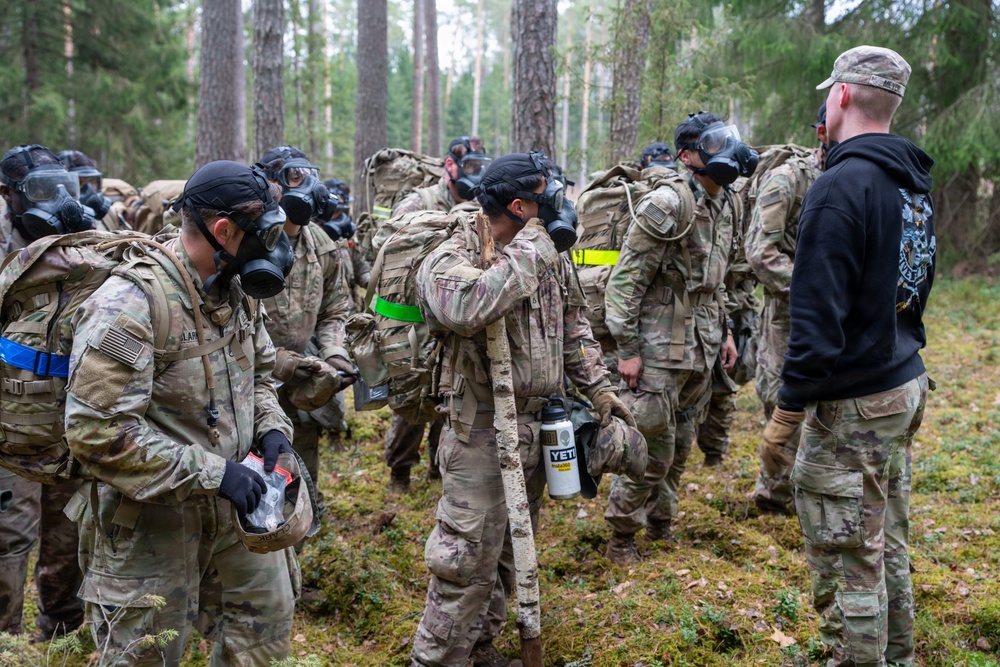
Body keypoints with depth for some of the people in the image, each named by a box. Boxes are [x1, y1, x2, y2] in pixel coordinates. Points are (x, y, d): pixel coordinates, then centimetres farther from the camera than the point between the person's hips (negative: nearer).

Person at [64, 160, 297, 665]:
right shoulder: (129, 307, -25)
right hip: (151, 521, -7)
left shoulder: (239, 291, 1)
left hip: (235, 504, 7)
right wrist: (211, 472, -27)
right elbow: (97, 432, -28)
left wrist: (271, 428, -3)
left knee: (267, 626, 19)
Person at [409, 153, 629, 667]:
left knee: (508, 550, 19)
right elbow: (470, 306, -40)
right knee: (468, 558, -4)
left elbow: (573, 328, 17)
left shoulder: (550, 256, 6)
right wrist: (531, 247, -28)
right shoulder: (451, 259, -17)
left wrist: (598, 388, 8)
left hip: (538, 426, 8)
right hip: (483, 433, -7)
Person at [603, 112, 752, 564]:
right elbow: (625, 280, -17)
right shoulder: (667, 205, -17)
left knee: (680, 444, 15)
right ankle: (621, 539, 10)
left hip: (701, 349, 8)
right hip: (659, 349, -8)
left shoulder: (727, 206, 10)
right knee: (653, 448, -5)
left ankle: (660, 526, 30)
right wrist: (627, 350, -19)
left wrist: (724, 331, 18)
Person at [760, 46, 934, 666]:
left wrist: (786, 414, -18)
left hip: (853, 405, -9)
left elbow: (818, 319, -23)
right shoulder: (916, 184, 8)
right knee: (888, 543, 21)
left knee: (849, 562, 1)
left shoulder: (841, 186, -20)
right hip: (907, 387, 9)